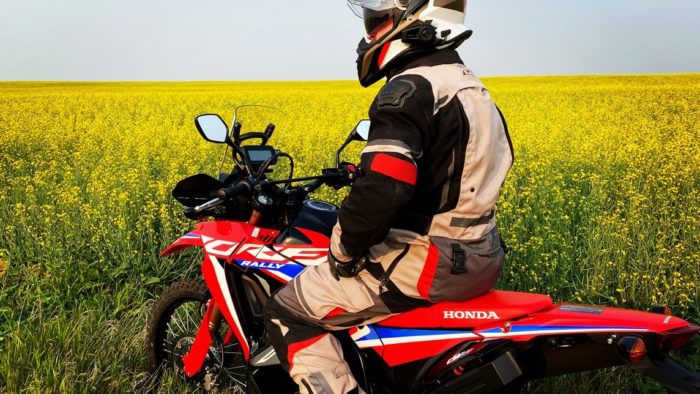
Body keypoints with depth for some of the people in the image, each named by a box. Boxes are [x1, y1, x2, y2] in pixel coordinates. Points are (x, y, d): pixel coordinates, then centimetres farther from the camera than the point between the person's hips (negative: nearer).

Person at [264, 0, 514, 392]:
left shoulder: (411, 89, -19)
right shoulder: (470, 85, 13)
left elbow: (380, 191, -31)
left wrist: (343, 250, -14)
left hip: (429, 263, -10)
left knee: (287, 312, -2)